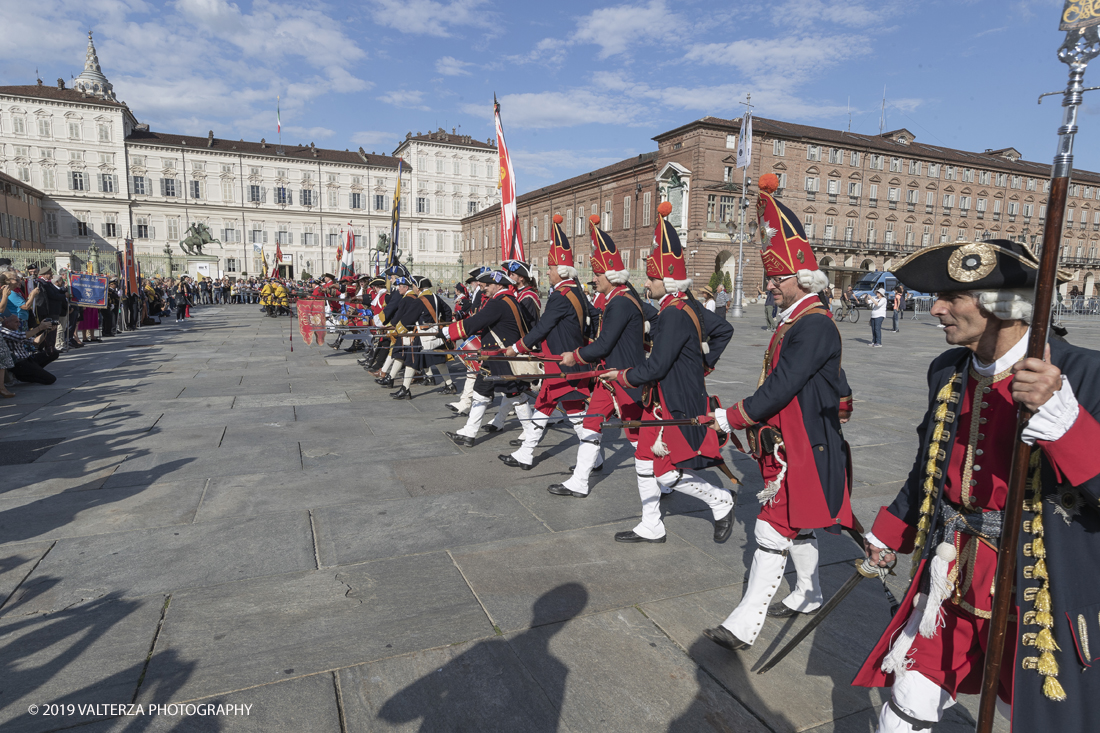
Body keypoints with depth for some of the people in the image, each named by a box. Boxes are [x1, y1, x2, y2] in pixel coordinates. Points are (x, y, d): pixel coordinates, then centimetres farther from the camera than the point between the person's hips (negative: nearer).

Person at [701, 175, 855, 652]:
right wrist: (754, 422, 14)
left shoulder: (814, 325, -20)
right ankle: (808, 595, 41)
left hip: (804, 447, -10)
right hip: (788, 440, 10)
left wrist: (733, 418, -15)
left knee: (775, 529, -6)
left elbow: (782, 386, -24)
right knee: (798, 525, 22)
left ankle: (745, 624, 1)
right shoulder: (794, 321, 12)